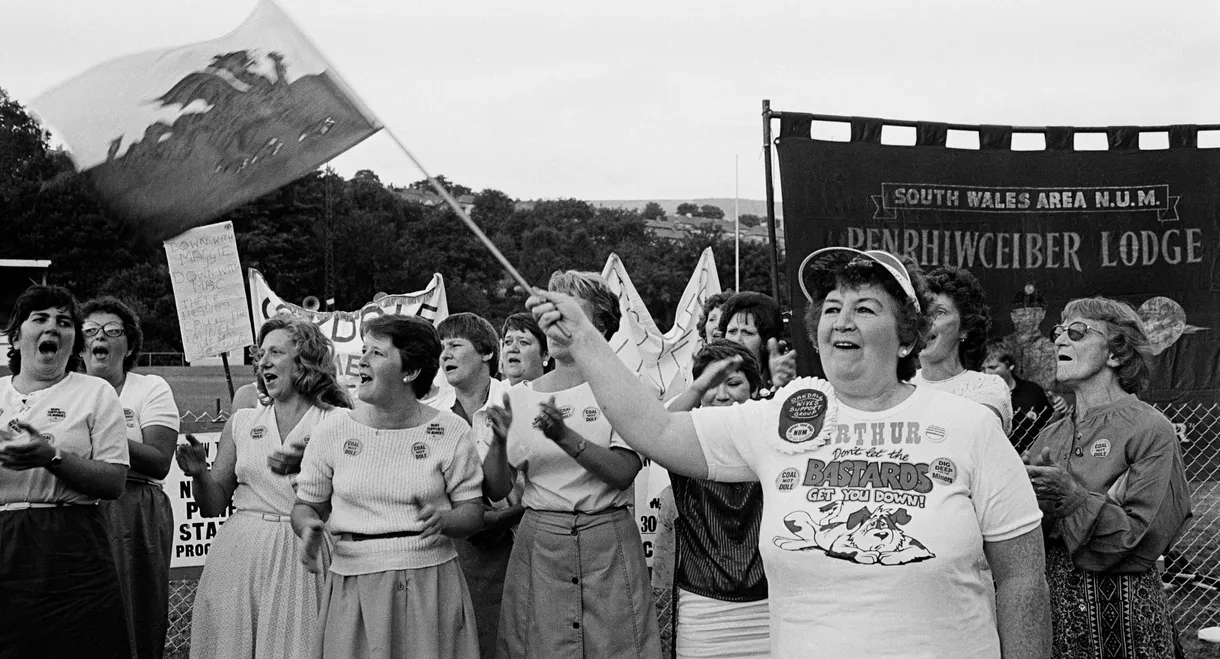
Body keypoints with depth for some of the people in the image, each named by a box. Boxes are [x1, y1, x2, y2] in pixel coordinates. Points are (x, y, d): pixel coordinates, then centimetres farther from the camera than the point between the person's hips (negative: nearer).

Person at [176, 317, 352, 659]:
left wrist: (307, 466, -23)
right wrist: (200, 474, -7)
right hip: (240, 555, 3)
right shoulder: (241, 422, 11)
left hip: (303, 557, -3)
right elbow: (213, 507, 12)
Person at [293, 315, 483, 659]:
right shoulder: (332, 431, 1)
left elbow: (473, 512, 0)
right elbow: (306, 505, 11)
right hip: (354, 586, 1)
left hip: (430, 581, -1)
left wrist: (442, 520, -20)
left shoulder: (451, 431, -3)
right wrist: (309, 528, -11)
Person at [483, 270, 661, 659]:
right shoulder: (519, 397, 6)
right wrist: (500, 442, -16)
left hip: (607, 543, -2)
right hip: (538, 544, 2)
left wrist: (565, 437, -25)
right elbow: (497, 490, 3)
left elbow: (622, 473, -13)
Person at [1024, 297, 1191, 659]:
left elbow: (1143, 536, -15)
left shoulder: (1150, 430, -7)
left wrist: (1072, 497, -22)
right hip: (1052, 604, 5)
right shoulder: (1051, 436, 8)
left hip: (1121, 614, -4)